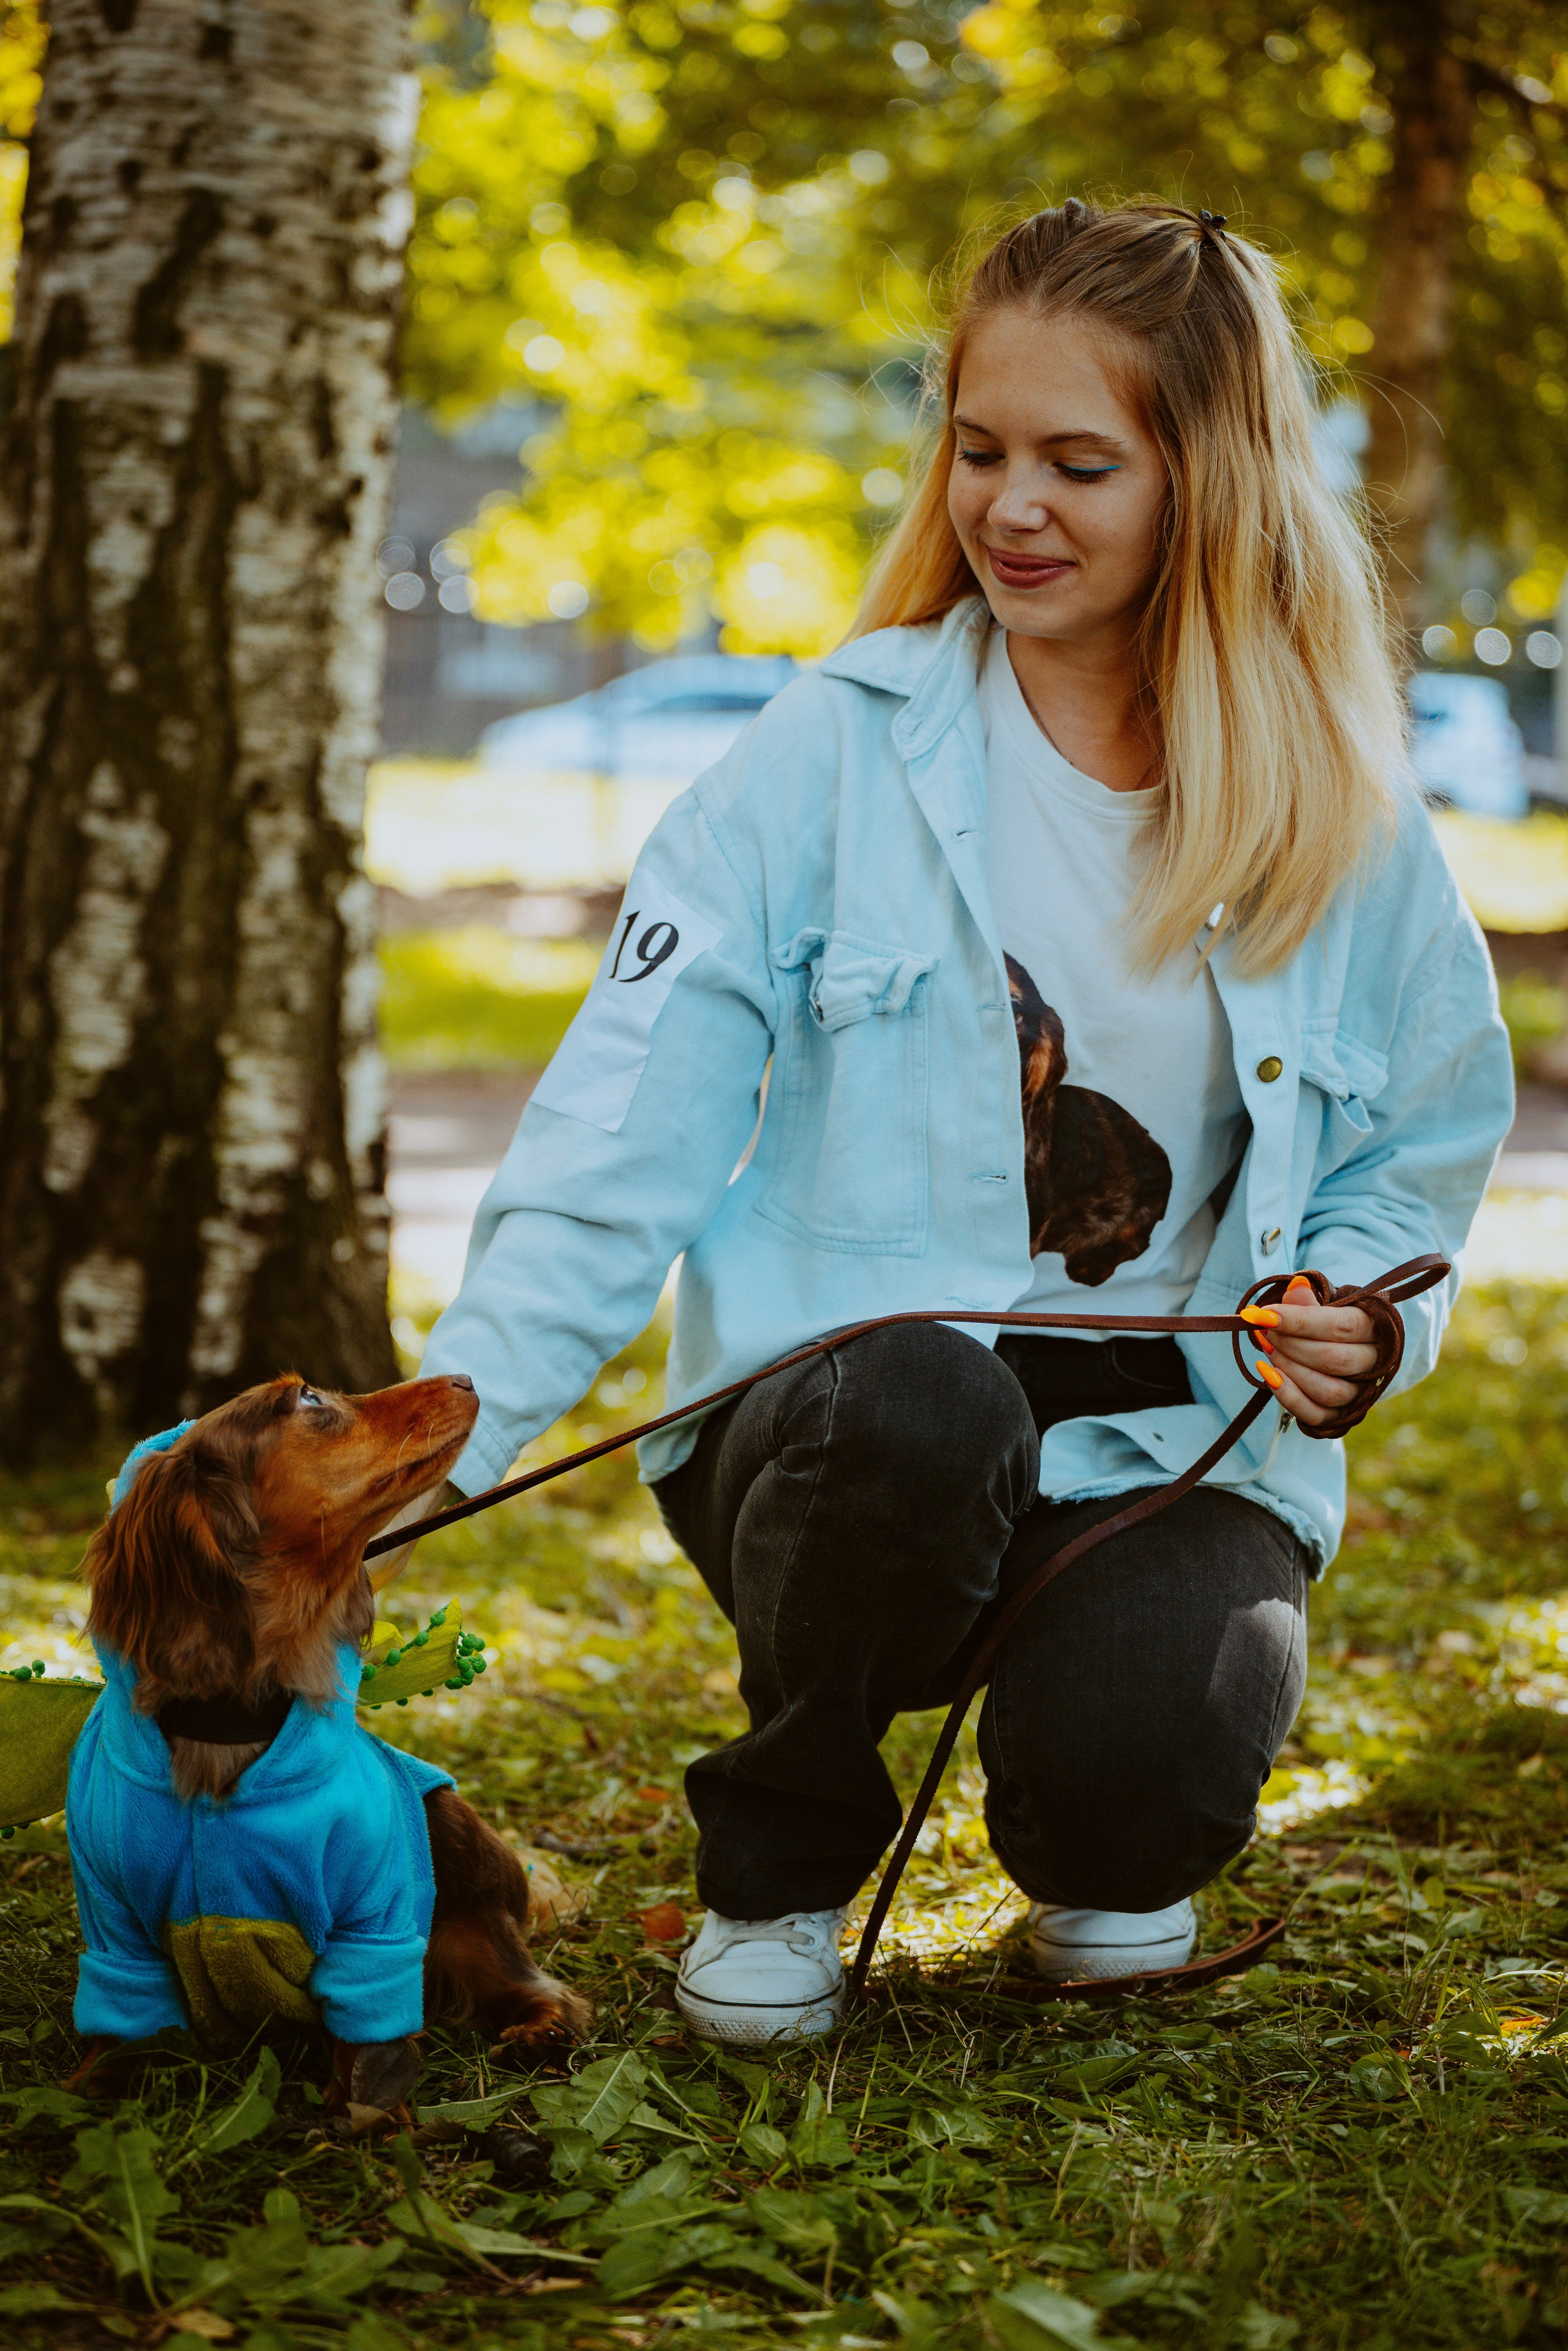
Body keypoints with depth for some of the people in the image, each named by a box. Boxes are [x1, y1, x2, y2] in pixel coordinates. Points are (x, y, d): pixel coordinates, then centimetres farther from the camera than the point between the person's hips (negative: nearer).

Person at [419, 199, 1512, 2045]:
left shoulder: (1340, 819, 2)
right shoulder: (841, 745, -4)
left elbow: (1414, 1162, 14)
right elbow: (623, 1134, -8)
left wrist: (1357, 1306, -9)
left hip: (1169, 1447, 1)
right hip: (846, 1432, -1)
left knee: (1143, 1773, -30)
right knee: (919, 1402, -37)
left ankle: (1091, 1857, 12)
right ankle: (777, 1860, -6)